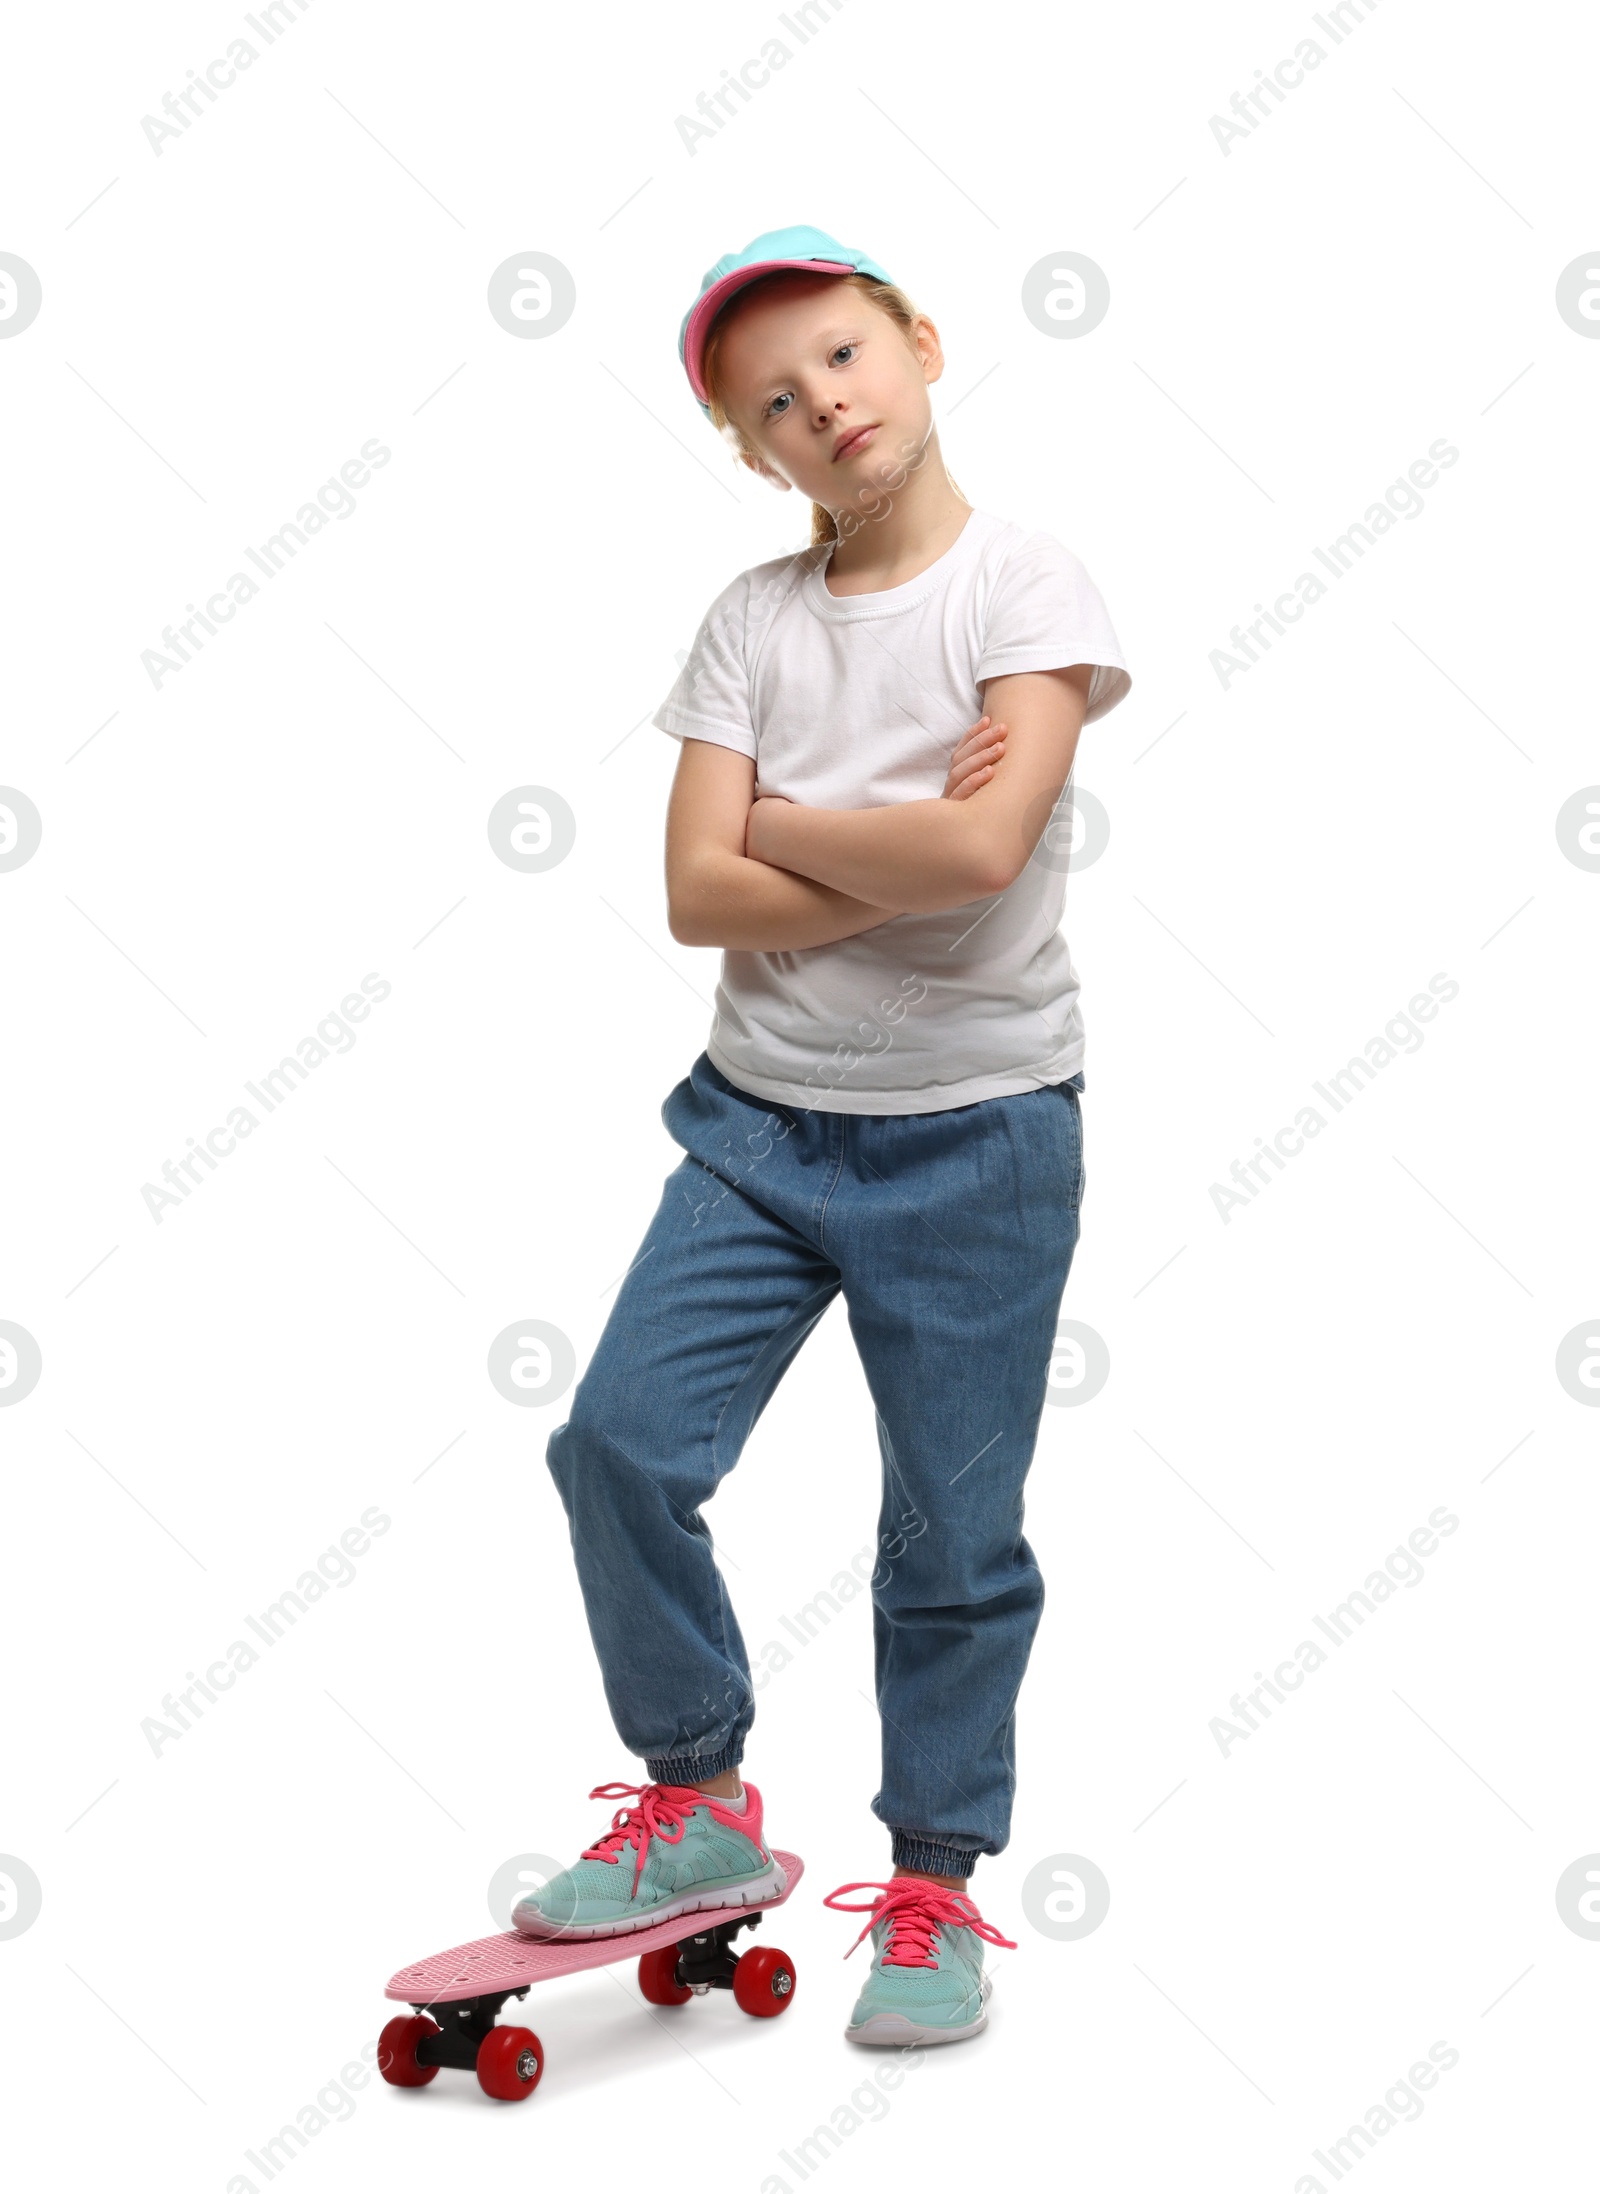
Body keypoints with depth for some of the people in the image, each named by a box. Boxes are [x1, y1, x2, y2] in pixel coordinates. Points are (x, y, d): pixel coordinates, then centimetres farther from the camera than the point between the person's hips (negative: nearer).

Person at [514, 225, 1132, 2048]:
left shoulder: (1026, 587, -5)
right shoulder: (753, 617, 6)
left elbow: (983, 851, -20)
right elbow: (699, 895, -4)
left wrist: (780, 823, -7)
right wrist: (901, 855, -14)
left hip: (974, 1136, -4)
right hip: (762, 1120, 4)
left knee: (953, 1537, 5)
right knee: (617, 1443, -4)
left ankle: (935, 1887, 24)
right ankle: (700, 1806, 17)